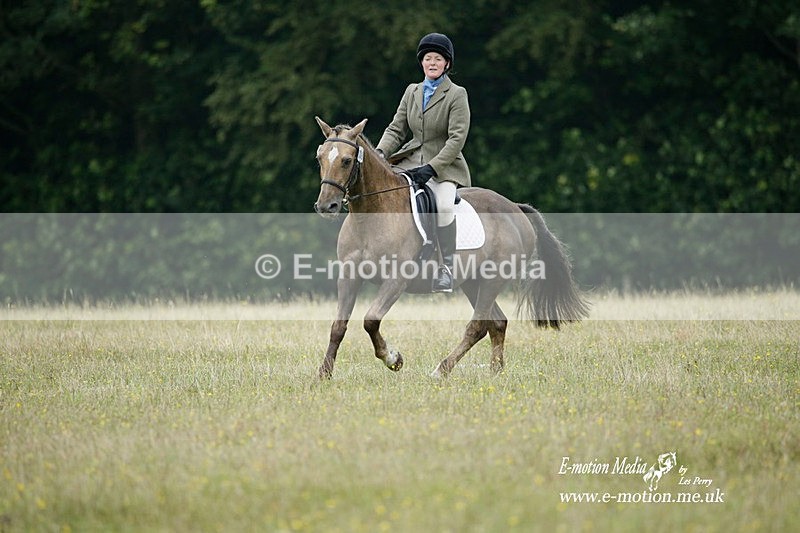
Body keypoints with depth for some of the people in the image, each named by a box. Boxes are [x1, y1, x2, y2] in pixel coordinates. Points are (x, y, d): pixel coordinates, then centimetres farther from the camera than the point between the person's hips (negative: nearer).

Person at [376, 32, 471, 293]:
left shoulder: (457, 95, -4)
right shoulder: (412, 91, 13)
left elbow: (457, 139, -12)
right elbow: (396, 129, 11)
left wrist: (431, 168, -22)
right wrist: (379, 153, -8)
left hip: (445, 165, -5)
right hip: (412, 160, 5)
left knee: (444, 205, -34)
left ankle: (446, 267, -27)